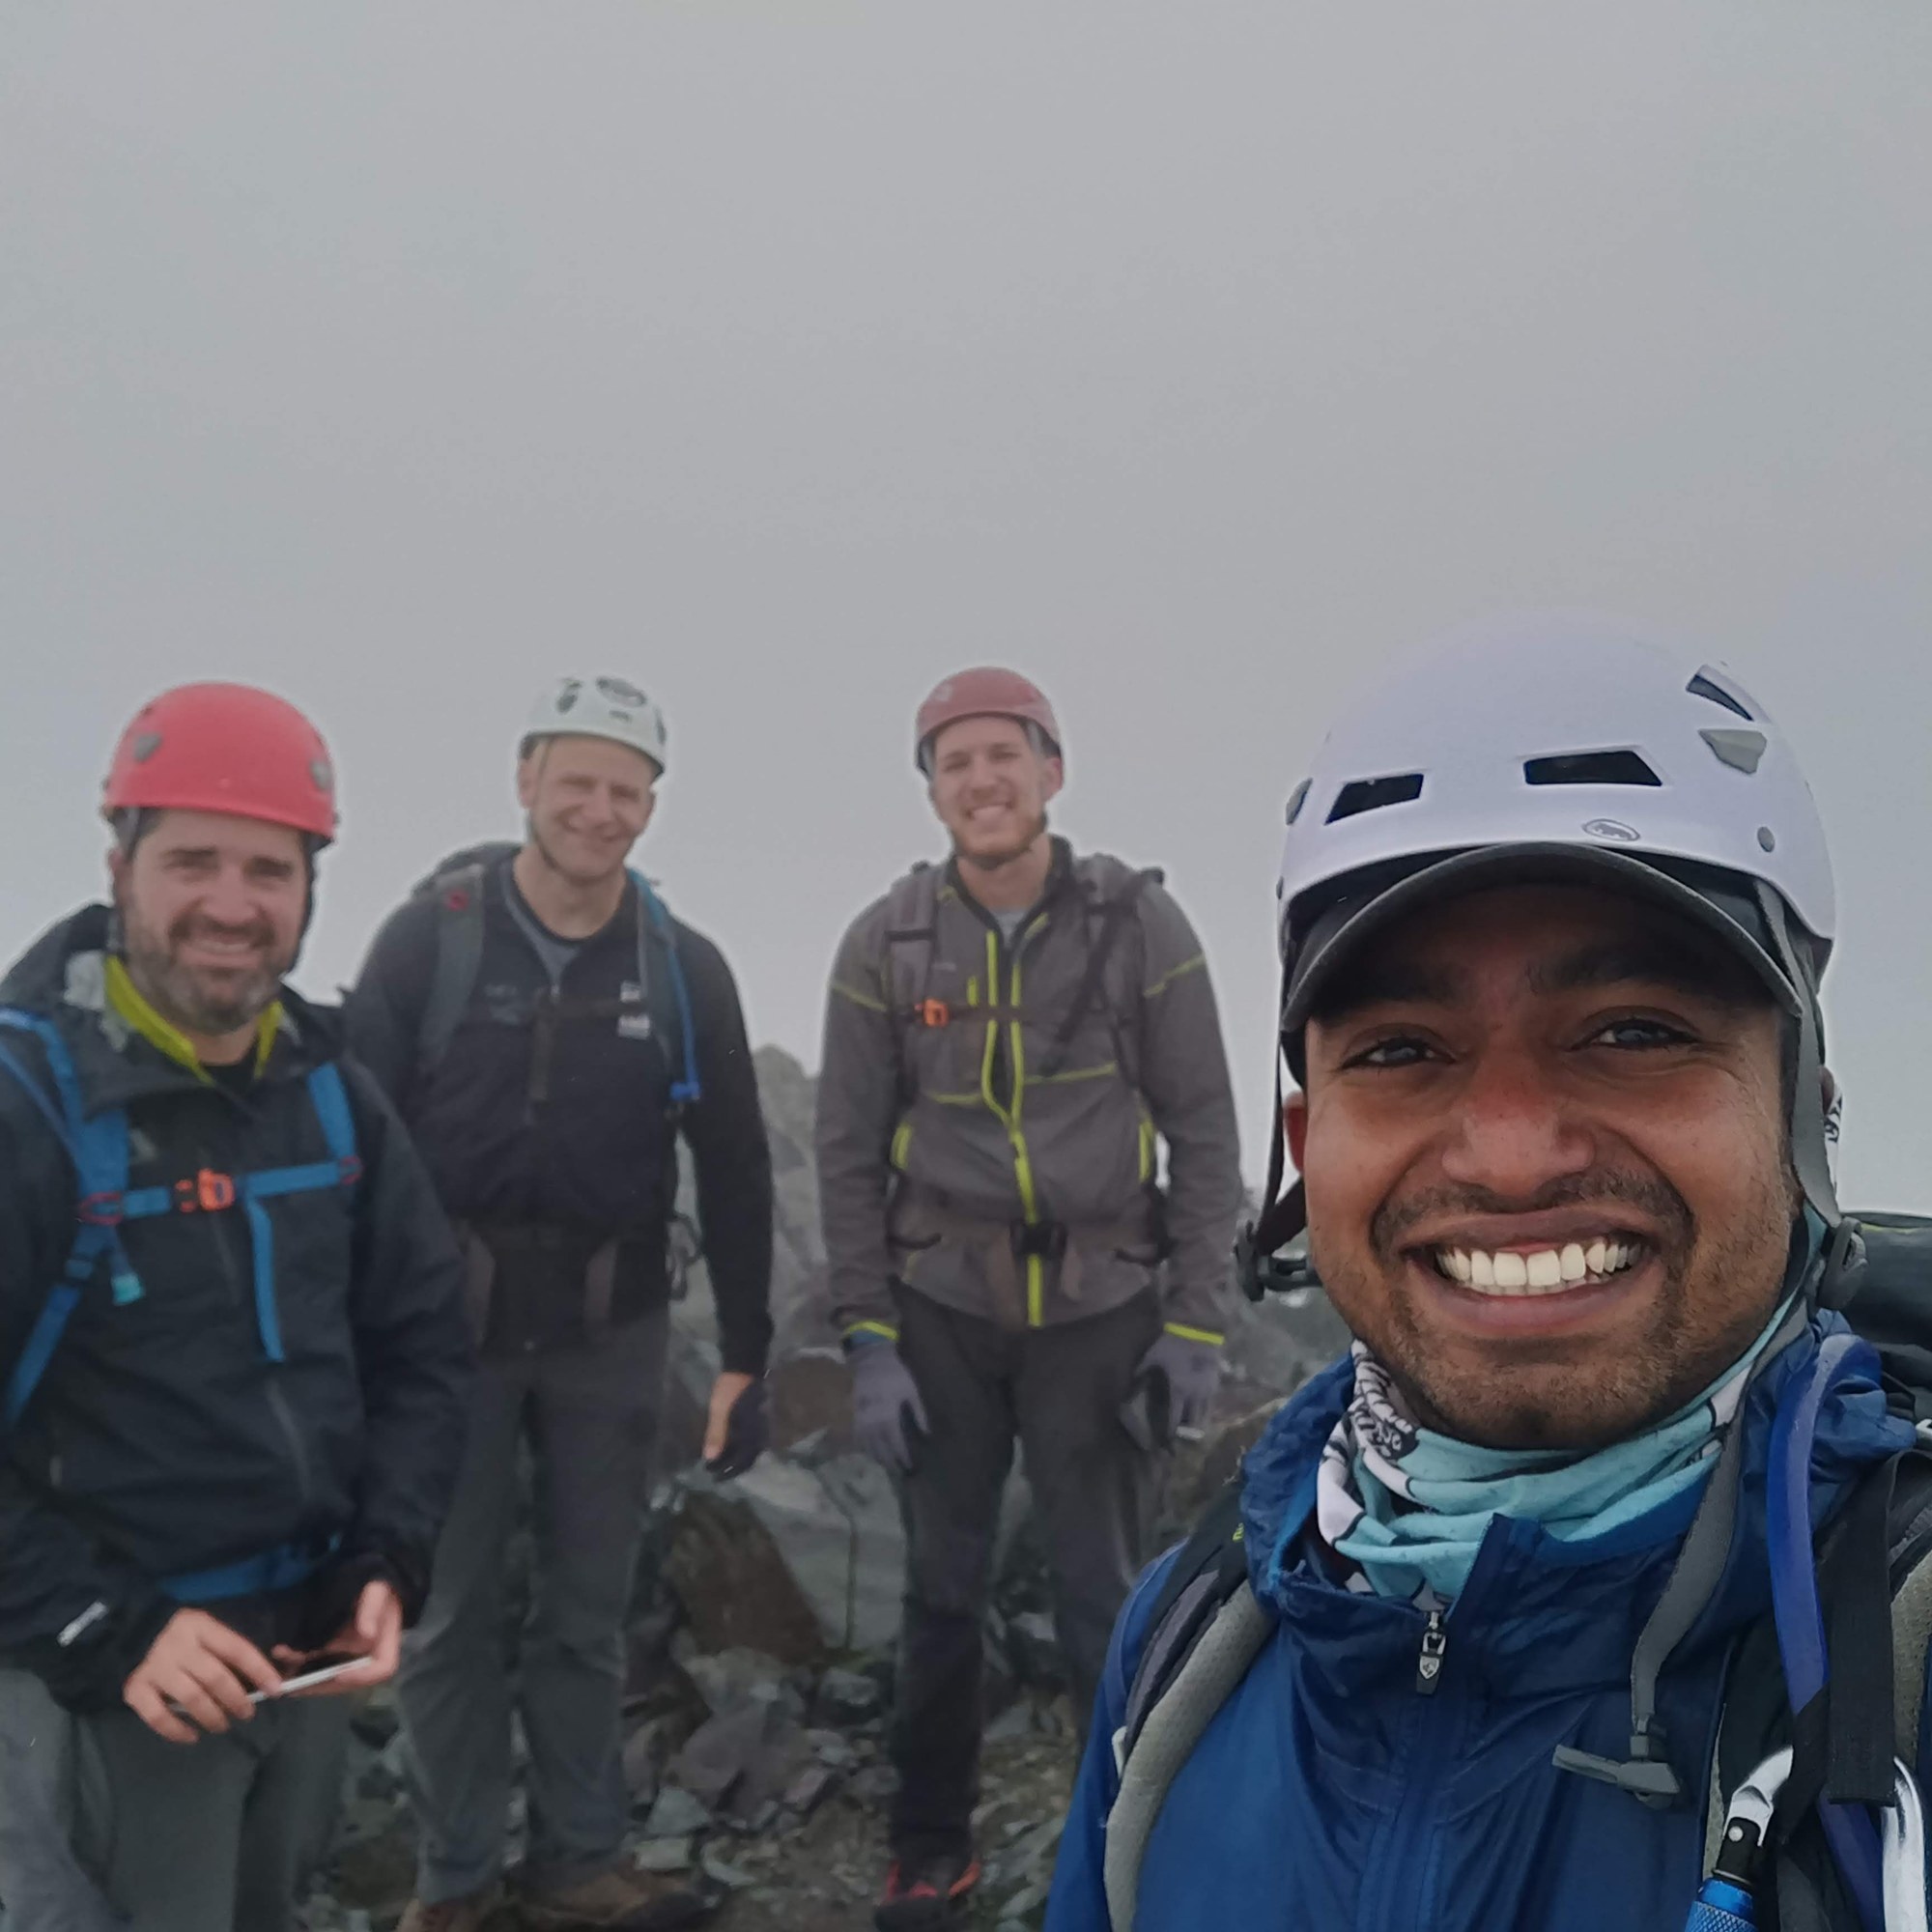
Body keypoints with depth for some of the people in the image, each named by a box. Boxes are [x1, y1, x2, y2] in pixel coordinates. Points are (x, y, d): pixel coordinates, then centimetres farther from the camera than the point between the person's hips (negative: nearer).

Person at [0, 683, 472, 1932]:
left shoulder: (332, 1092, -1)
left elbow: (423, 1338, 4)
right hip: (102, 1681, -5)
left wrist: (390, 1561, -5)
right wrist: (101, 1630, -21)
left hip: (313, 1639, 6)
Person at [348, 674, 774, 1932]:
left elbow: (734, 1171, 3)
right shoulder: (431, 937, -6)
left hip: (612, 1331, 2)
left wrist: (747, 1354, 2)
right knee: (449, 1613, 10)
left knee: (590, 1609, 13)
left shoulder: (686, 968, -1)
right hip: (449, 1323, -1)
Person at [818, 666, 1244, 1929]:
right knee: (943, 1590, 12)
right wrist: (868, 1338, -3)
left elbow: (1203, 1132, -3)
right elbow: (849, 1151, 1)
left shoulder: (1141, 923, -6)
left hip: (1102, 1308, -1)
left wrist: (1197, 1322, -6)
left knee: (1109, 1598, 6)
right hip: (941, 1310, 1)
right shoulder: (887, 943, -3)